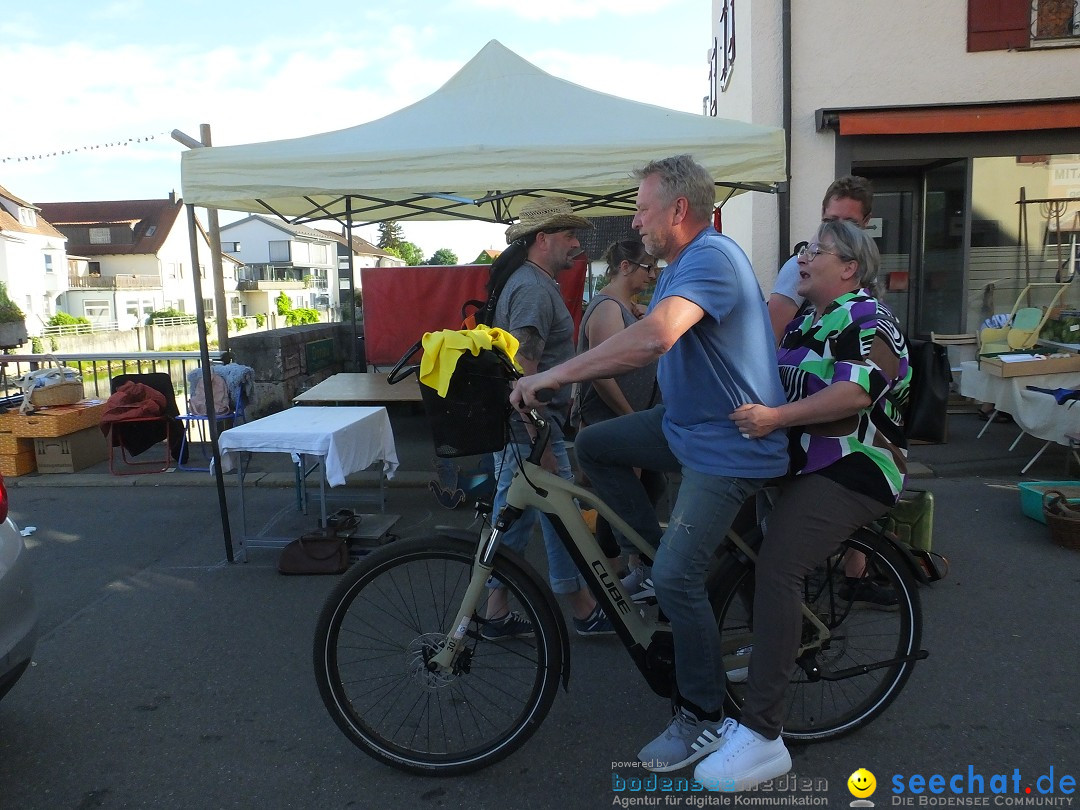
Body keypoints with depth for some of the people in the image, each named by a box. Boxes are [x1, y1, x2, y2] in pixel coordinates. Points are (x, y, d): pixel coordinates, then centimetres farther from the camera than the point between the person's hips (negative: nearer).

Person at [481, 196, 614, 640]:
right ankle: (585, 612, 19)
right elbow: (524, 370, -26)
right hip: (531, 426, -10)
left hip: (513, 425, 10)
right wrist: (542, 448, -27)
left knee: (512, 517, 14)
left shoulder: (528, 282, 16)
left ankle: (497, 613, 24)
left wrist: (565, 402, 27)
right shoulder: (533, 288, -18)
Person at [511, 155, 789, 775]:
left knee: (677, 578, -11)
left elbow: (653, 337, -39)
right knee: (593, 445, 6)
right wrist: (574, 377, 3)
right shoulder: (681, 265, 14)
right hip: (685, 422, 10)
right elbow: (646, 345, 13)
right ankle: (653, 546, 17)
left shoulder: (712, 256, -22)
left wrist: (556, 374, -35)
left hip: (728, 445, -10)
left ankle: (704, 719, 10)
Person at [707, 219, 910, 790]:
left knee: (777, 565, -27)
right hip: (803, 465, 10)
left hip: (849, 471, -10)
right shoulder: (806, 322, 20)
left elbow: (858, 392, -27)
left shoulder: (865, 319, -10)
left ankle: (762, 737, -25)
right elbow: (774, 383, 25)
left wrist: (776, 416, -34)